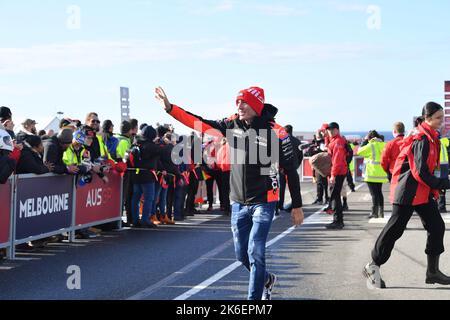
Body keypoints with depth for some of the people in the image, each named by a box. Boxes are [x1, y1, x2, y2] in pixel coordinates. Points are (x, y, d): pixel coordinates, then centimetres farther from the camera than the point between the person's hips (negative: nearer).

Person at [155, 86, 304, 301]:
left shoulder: (275, 132, -13)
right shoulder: (232, 125, -1)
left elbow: (291, 171, -8)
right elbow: (200, 123, -1)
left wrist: (297, 206, -5)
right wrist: (169, 108, -10)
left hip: (263, 202, -5)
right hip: (238, 202, 5)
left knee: (255, 251, -11)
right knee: (242, 254, 13)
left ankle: (255, 297, 0)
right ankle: (267, 280, 41)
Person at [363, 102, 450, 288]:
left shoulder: (431, 138, 12)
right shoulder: (422, 140, -19)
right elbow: (421, 173, -23)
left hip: (423, 191, 10)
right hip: (408, 191, -10)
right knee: (395, 229, -3)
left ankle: (432, 271, 13)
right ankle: (373, 267, 9)